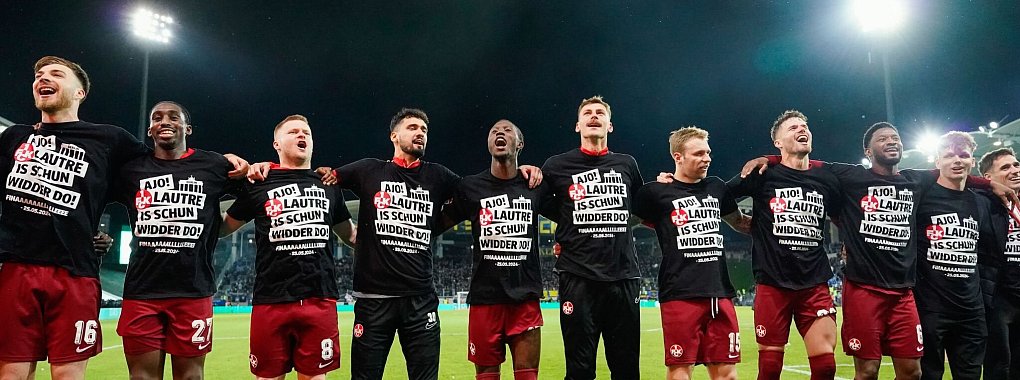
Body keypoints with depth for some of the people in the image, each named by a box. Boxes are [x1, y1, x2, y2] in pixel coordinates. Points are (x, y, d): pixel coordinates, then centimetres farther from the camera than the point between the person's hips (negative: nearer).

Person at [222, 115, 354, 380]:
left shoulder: (329, 185, 14)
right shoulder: (259, 183, 6)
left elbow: (349, 234, 24)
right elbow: (222, 228, 15)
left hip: (320, 299, 2)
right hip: (271, 300, -2)